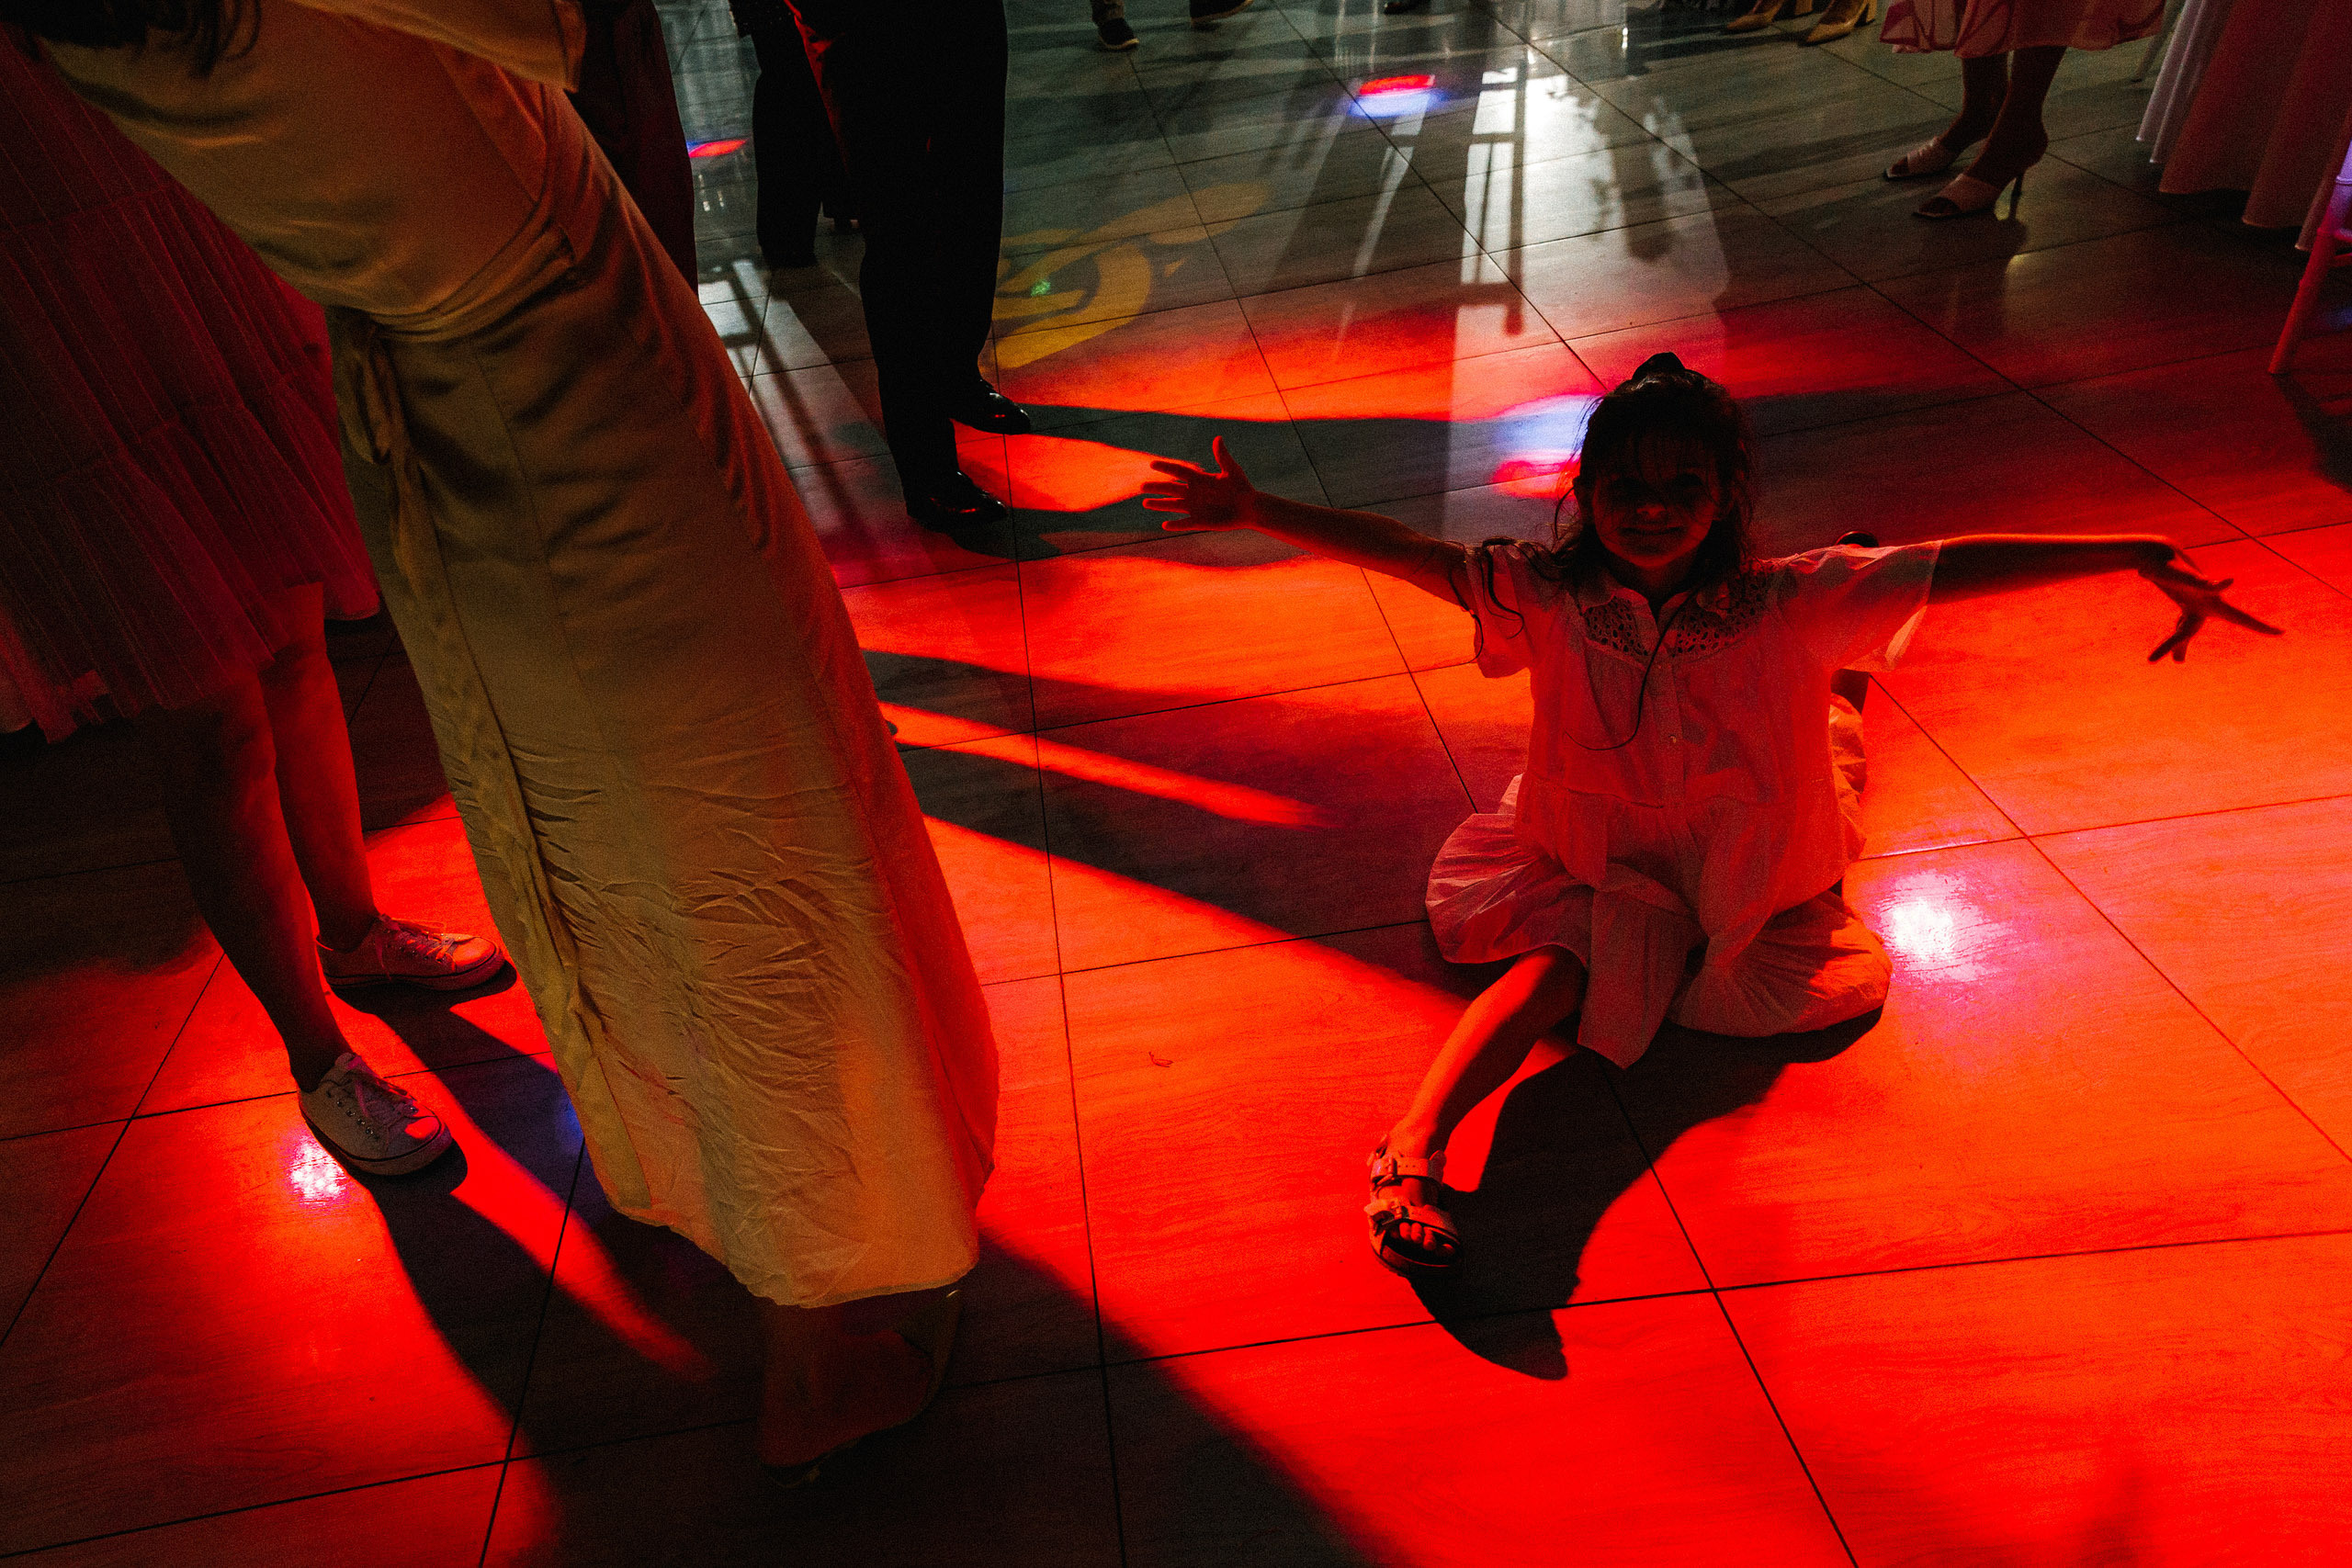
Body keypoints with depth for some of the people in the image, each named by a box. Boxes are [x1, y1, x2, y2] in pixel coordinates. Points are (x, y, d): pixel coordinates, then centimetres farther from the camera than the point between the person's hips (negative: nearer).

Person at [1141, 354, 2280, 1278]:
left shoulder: (1782, 607, -18)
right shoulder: (1546, 596, -18)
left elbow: (1949, 566, -19)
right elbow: (1405, 553, -22)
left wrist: (2137, 556, -23)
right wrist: (1256, 510, -28)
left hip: (1741, 884, 3)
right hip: (1589, 864, -3)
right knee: (1553, 970, -26)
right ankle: (1413, 1152, -33)